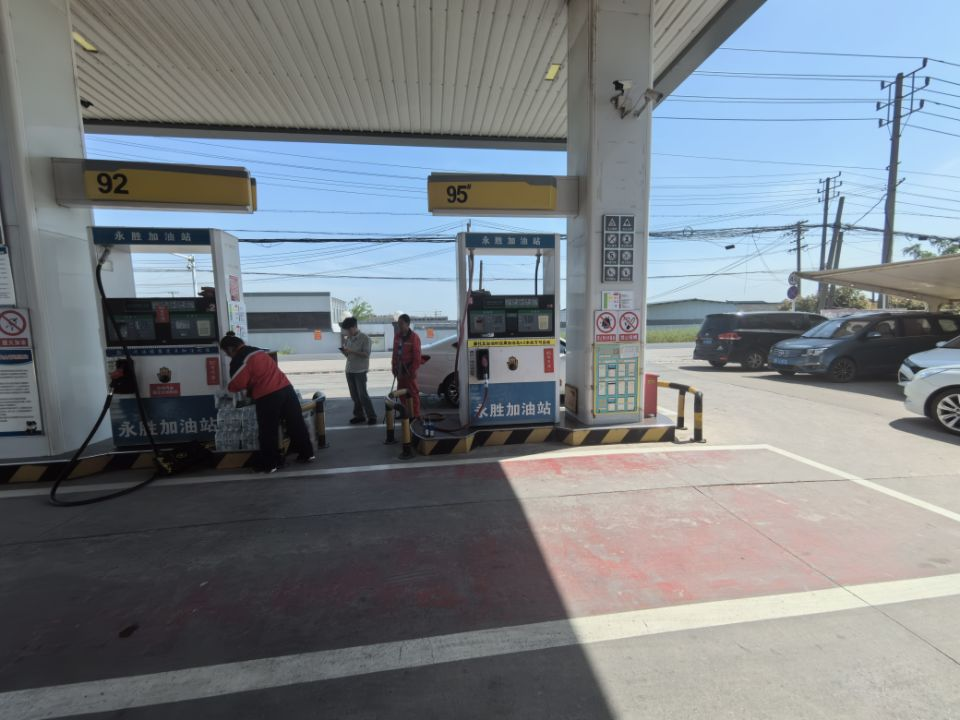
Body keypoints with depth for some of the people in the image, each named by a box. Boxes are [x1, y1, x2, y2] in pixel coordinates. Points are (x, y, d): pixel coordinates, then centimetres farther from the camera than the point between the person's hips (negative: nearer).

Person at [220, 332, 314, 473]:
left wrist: (230, 388, 17)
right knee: (296, 423, 13)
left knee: (268, 431, 7)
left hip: (267, 396, -7)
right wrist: (250, 389, 34)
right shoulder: (257, 351, 21)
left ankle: (269, 464, 18)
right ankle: (306, 453, 23)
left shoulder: (238, 360, -3)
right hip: (286, 388, 7)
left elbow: (237, 384, -5)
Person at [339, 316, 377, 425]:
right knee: (354, 395, 9)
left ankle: (372, 416, 0)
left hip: (360, 371, -6)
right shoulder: (347, 339, 10)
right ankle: (359, 415, 18)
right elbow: (347, 355, 15)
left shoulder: (365, 338, -9)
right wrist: (343, 350, -7)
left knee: (362, 394, -8)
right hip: (349, 370, 6)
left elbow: (366, 354, -16)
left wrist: (352, 351, -22)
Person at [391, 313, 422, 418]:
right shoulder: (397, 336, 10)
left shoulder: (414, 337, -12)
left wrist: (413, 370, -15)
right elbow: (395, 353, 12)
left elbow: (417, 356, -14)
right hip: (400, 369, 8)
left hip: (409, 369, -7)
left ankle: (416, 415, 5)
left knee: (413, 392, -2)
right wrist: (394, 367, 8)